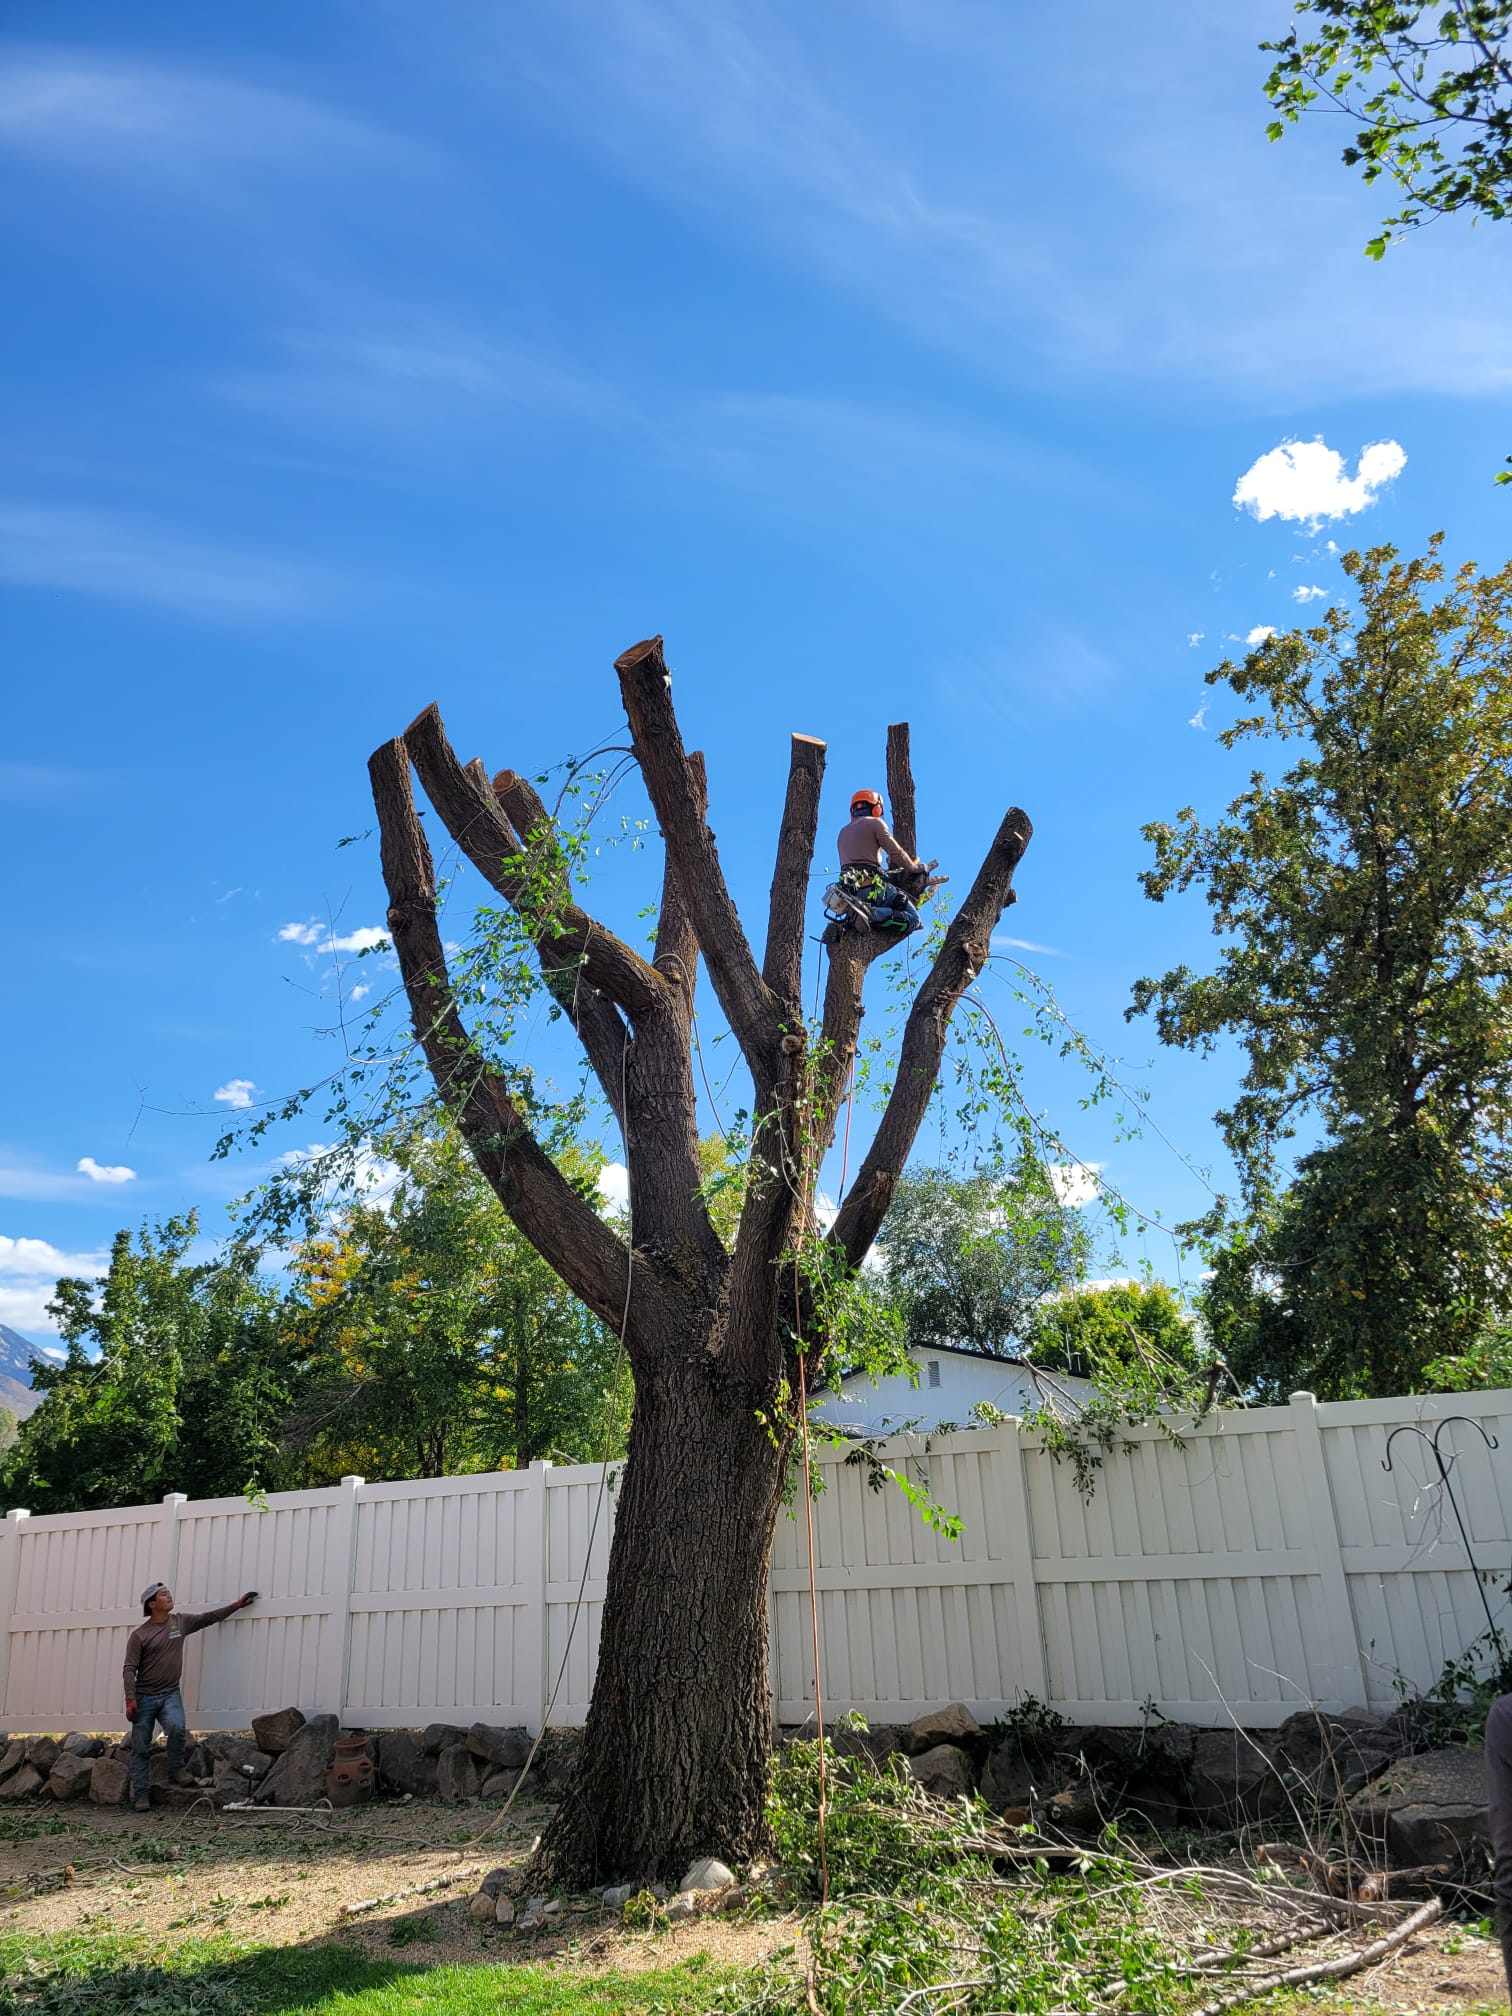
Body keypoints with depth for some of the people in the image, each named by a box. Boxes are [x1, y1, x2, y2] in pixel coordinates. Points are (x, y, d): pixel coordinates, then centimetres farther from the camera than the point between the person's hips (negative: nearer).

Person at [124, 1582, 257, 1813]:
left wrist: (238, 1604, 15)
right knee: (141, 1749, 0)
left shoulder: (181, 1621, 6)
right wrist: (130, 1700, -16)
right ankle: (141, 1795, 8)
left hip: (170, 1694, 2)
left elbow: (210, 1617, 16)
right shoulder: (139, 1635, -6)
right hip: (145, 1697, -2)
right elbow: (129, 1669, -8)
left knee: (177, 1727, -25)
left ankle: (176, 1770, -5)